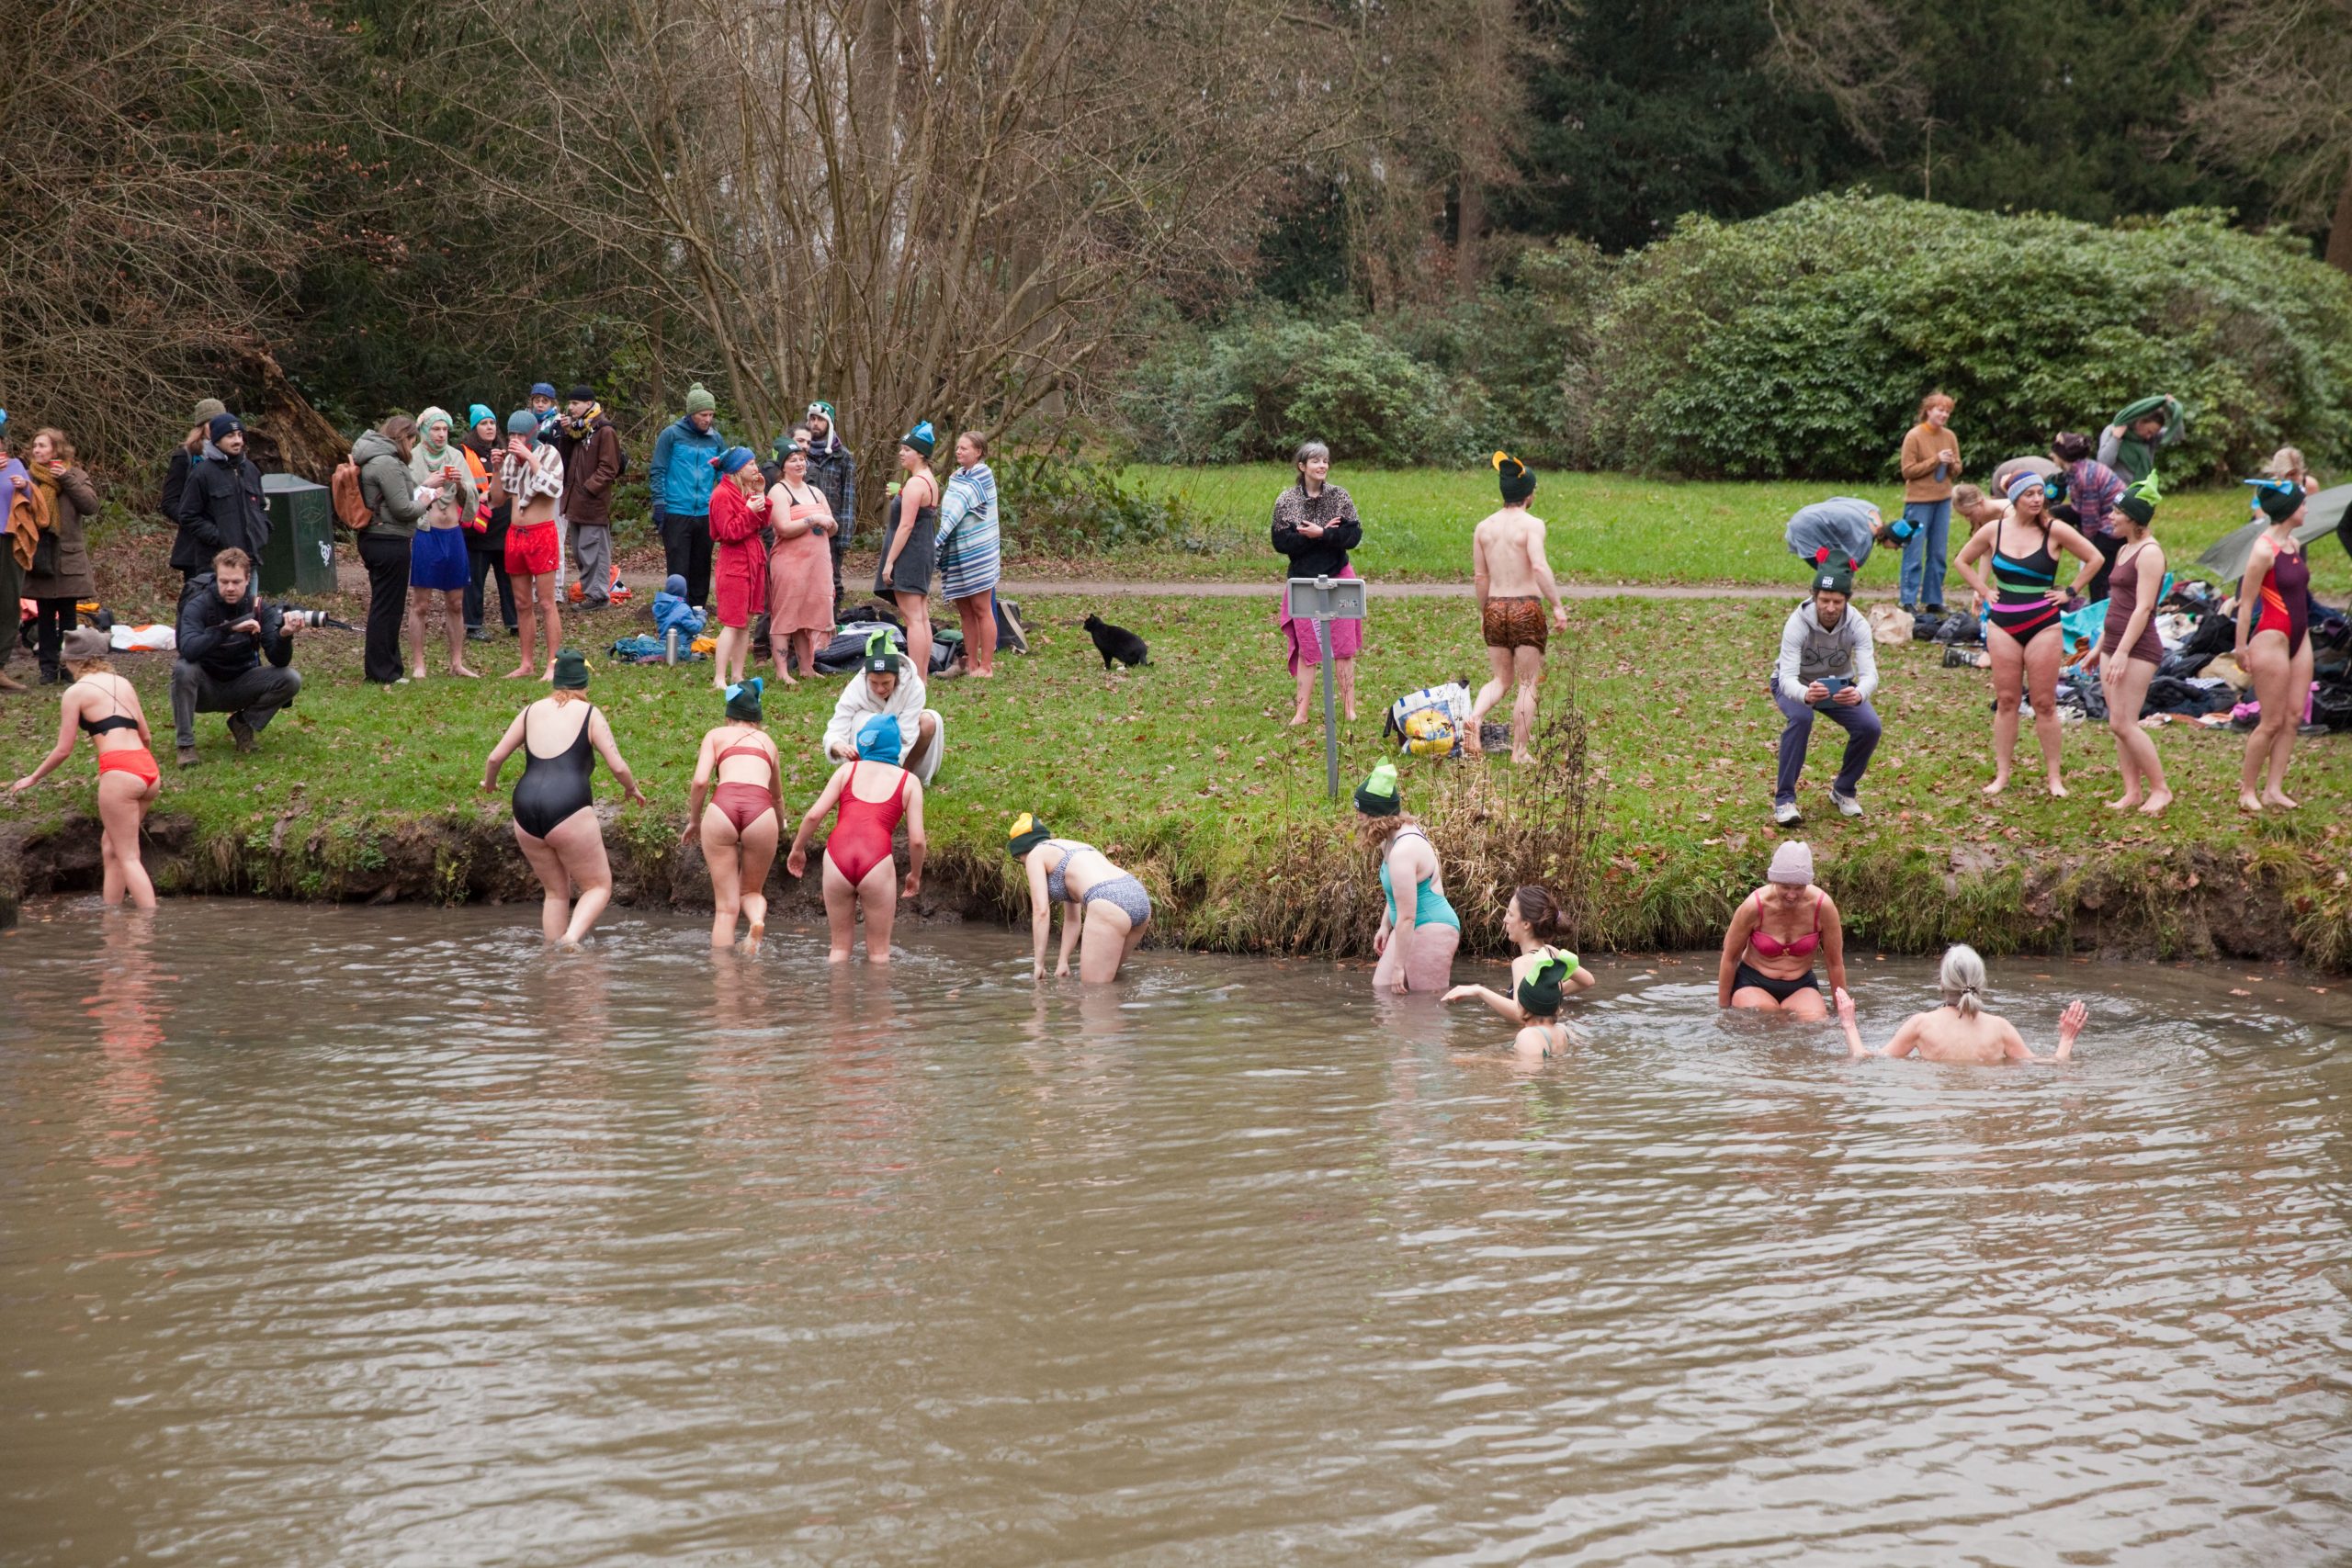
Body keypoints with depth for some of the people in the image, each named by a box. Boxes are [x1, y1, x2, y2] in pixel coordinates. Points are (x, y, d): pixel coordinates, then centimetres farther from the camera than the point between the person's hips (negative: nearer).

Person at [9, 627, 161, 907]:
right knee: (110, 847, 19)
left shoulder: (76, 692, 2)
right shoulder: (123, 684, 20)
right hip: (149, 769, 7)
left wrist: (33, 778, 19)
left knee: (128, 858, -4)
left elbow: (63, 750, 4)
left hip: (119, 773, -7)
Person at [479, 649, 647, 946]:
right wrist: (632, 789, 23)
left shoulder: (533, 711, 18)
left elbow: (495, 757, 20)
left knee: (556, 892, 18)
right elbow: (618, 767, 2)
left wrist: (489, 782, 41)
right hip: (568, 807, -5)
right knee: (599, 887, 4)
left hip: (526, 809, 5)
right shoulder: (589, 713, 7)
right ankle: (572, 937, -19)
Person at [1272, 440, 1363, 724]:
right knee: (1306, 649, 2)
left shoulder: (1339, 496, 2)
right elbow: (1280, 542, -9)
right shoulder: (1286, 501, -1)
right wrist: (1327, 533, -15)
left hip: (1338, 578, 0)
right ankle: (1301, 712, 7)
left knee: (1343, 647, 2)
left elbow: (1354, 535, -6)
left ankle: (1349, 709, 8)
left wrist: (1320, 534, -19)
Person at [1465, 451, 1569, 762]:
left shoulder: (1484, 527, 6)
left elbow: (1479, 576, 11)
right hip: (1527, 608, -5)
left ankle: (1474, 716, -11)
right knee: (1528, 683, 7)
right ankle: (1520, 750, 7)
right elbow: (1539, 566, -22)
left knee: (1499, 679, 17)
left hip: (1495, 608, 5)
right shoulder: (1532, 524, -10)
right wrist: (1557, 605, -19)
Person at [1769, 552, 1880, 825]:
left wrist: (1859, 694, -59)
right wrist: (1805, 694, -64)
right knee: (1800, 718, -35)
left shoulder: (1857, 625, -26)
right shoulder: (1798, 623, -33)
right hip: (1796, 684, -3)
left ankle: (1844, 790, 6)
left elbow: (1869, 673, -35)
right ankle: (1784, 798, -22)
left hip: (1838, 685, 3)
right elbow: (1787, 677, -40)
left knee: (1870, 727, -21)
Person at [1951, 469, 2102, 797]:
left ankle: (2054, 777, 6)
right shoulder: (1994, 530, 1)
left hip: (2043, 625, -2)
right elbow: (1961, 562, 16)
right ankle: (2002, 775, 10)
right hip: (2004, 625, 2)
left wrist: (2068, 592, -1)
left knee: (2044, 703, 0)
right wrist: (1985, 591, 6)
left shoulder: (2054, 531, -7)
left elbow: (2094, 559, 1)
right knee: (2006, 701, 5)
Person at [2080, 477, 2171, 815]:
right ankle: (2132, 792, 10)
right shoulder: (2125, 550, 16)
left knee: (2123, 723, -11)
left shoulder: (2149, 553, -13)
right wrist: (2100, 648, 23)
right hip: (2114, 645, 9)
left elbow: (2143, 608, -19)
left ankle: (2160, 789, -2)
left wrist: (2122, 653, -23)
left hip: (2138, 648, -9)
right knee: (2118, 725, 7)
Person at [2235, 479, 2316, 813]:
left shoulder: (2293, 544, 7)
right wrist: (2241, 649, -13)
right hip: (2271, 639, -8)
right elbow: (2246, 603, -15)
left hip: (2299, 638, 8)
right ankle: (2246, 791, 8)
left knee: (2294, 716, 6)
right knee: (2272, 722, -3)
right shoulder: (2264, 550, -18)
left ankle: (2274, 789, 11)